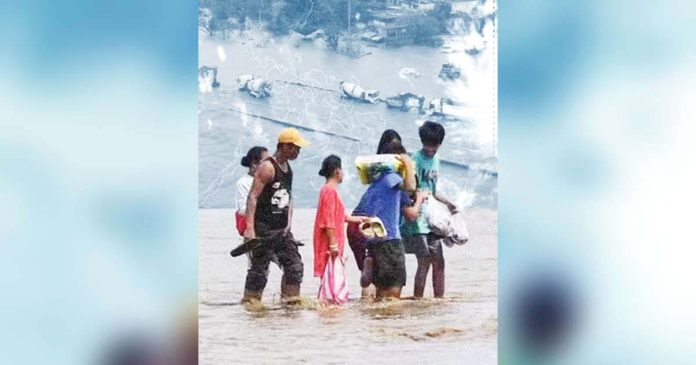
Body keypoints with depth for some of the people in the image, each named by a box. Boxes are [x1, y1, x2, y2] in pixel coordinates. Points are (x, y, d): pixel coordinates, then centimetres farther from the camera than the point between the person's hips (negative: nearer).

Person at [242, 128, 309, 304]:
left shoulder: (287, 168, 13)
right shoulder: (267, 167, -14)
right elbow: (253, 197, -20)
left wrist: (289, 223, 11)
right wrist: (250, 228, -28)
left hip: (282, 229, 8)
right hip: (264, 228, -8)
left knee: (295, 265, 5)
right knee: (259, 268, -3)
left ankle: (292, 299, 11)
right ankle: (249, 301, 5)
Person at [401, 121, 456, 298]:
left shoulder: (436, 159, 14)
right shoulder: (417, 160, -11)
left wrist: (447, 203, 19)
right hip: (418, 222, -8)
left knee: (439, 262, 9)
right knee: (424, 263, -9)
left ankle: (439, 299, 16)